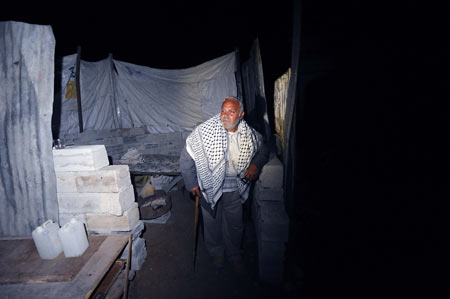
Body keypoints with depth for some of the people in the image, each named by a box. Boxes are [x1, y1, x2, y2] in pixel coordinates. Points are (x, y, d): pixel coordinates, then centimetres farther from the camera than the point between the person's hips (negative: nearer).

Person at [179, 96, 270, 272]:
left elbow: (263, 150, 8)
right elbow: (187, 156, -12)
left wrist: (256, 165, -11)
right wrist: (191, 183, -10)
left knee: (235, 225, 19)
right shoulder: (204, 130, -20)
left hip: (235, 190, 2)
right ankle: (217, 252, 51)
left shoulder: (249, 134, -10)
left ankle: (234, 255, 49)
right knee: (212, 223, 20)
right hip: (210, 187, -1)